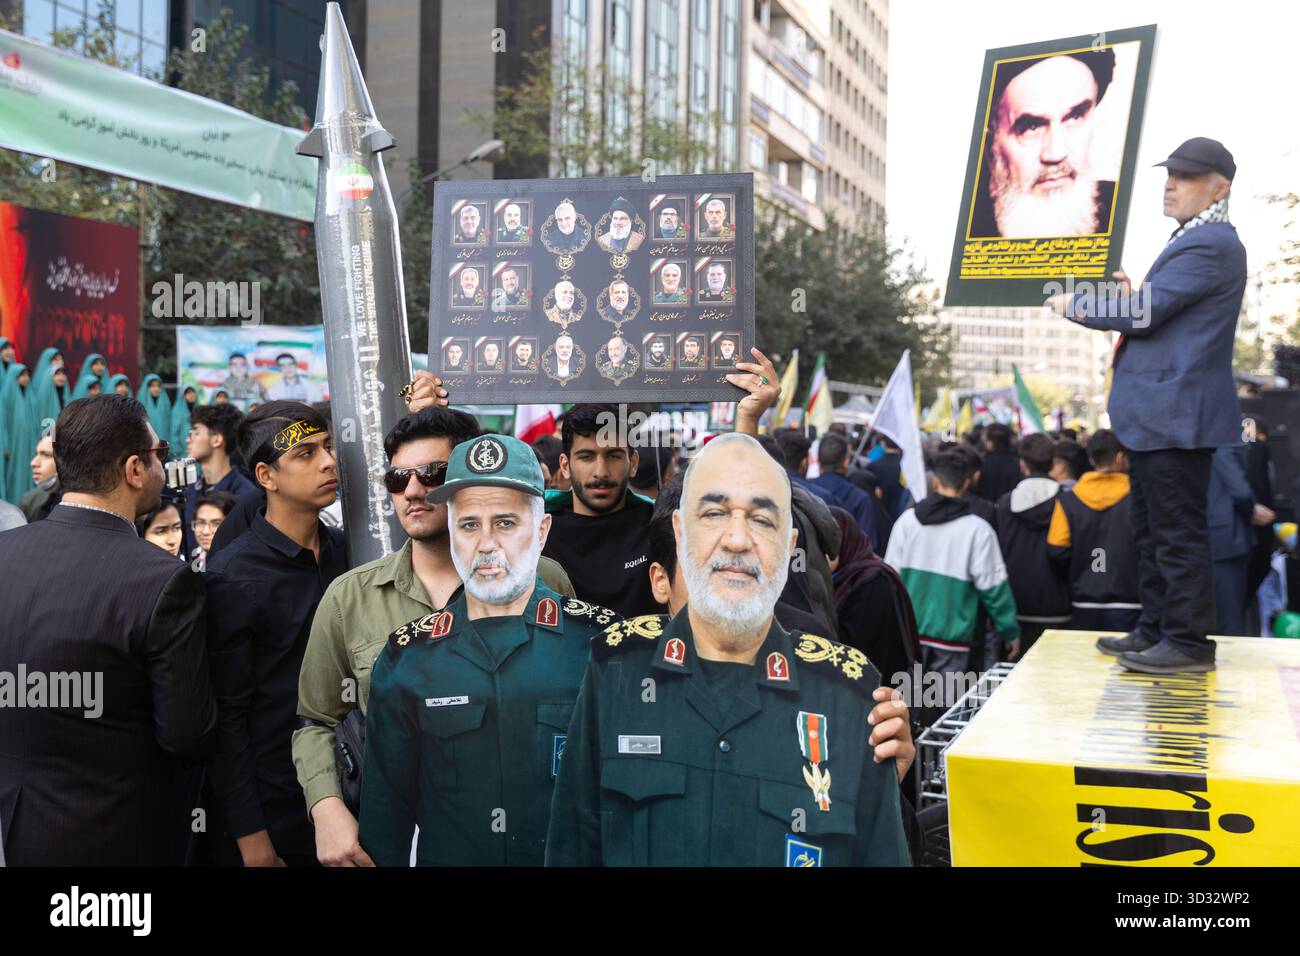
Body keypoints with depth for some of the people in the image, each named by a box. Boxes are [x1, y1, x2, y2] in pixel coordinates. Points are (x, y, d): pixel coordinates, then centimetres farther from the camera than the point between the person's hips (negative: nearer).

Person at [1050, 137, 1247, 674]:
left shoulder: (1210, 245, -15)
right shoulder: (1193, 241, 20)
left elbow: (1146, 313, -20)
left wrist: (1075, 305, -7)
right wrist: (1131, 299, 5)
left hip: (1175, 417, -11)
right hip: (1155, 414, 11)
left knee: (1178, 531, -6)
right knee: (1153, 530, 15)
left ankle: (1189, 641, 1)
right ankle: (1156, 629, 24)